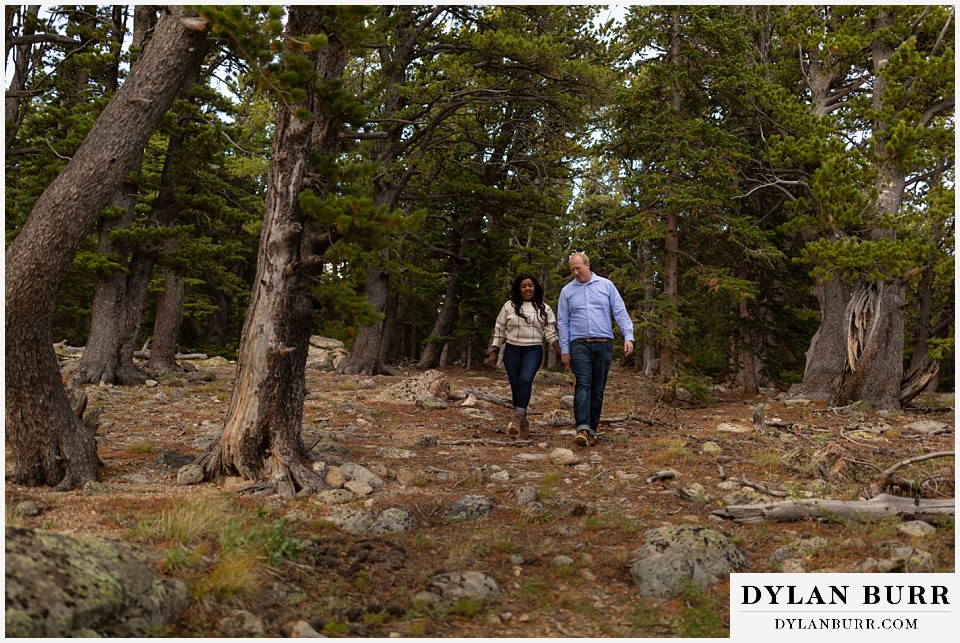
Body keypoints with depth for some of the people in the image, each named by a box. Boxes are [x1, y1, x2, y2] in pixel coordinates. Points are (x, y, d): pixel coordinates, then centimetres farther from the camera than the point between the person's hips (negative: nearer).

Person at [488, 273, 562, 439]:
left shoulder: (544, 308, 8)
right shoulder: (509, 306, 9)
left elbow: (550, 333, 4)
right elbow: (499, 331, 11)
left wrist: (562, 353, -6)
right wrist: (493, 353, 6)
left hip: (533, 350, -2)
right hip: (512, 350, 2)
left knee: (525, 380, -25)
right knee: (516, 386, 1)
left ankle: (519, 418, -28)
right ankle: (523, 424, 12)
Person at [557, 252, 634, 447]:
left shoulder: (606, 285, 7)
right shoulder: (567, 291, 8)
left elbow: (620, 313, 3)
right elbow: (563, 323, 9)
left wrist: (628, 336, -8)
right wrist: (564, 350, 5)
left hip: (604, 344, 1)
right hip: (580, 344, -1)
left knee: (598, 388, 4)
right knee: (583, 384, -17)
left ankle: (592, 429, 11)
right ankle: (582, 429, -26)